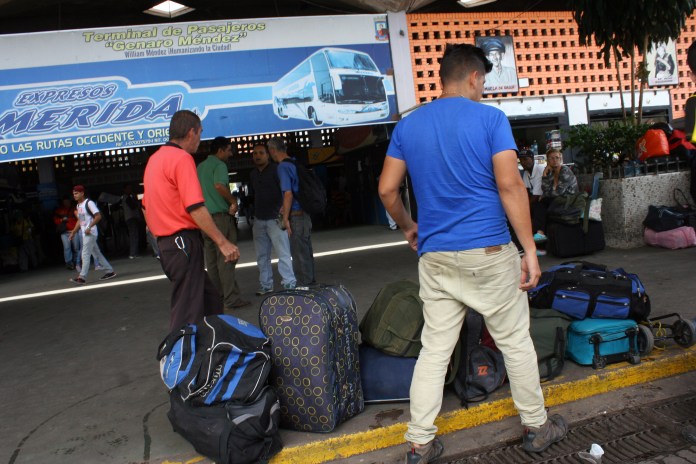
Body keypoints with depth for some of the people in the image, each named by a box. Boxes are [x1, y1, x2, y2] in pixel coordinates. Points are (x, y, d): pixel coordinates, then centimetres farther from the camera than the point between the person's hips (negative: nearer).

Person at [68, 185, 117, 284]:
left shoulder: (89, 203, -11)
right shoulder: (78, 205, 16)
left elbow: (98, 216, -18)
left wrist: (89, 227, -22)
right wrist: (74, 232, 15)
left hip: (90, 233, -9)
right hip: (84, 234, 9)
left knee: (85, 254, -11)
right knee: (97, 253, 12)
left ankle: (82, 277, -12)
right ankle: (109, 271, 19)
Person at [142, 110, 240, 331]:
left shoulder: (154, 159, 17)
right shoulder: (182, 158, -13)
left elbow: (146, 206, 23)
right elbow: (195, 207, -22)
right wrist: (222, 242, -21)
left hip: (165, 243, 10)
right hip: (183, 240, -10)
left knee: (211, 300, 17)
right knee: (187, 310, -4)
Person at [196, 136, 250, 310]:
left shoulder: (200, 167, 18)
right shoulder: (219, 165, -8)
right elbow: (220, 185, -27)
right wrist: (233, 201, -14)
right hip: (220, 215, -8)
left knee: (211, 261, 10)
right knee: (226, 259, -5)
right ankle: (230, 299, -4)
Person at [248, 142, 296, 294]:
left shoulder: (276, 169, -4)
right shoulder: (253, 174, 17)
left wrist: (283, 207, -24)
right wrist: (254, 212, 16)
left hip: (274, 219, -7)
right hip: (259, 220, 7)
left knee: (283, 253, -9)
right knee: (262, 255, 9)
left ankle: (289, 283, -7)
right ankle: (265, 285, 17)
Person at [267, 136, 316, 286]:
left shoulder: (283, 167, -15)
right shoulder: (294, 164, 12)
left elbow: (288, 194, -22)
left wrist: (286, 218, -17)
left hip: (296, 216, -9)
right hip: (305, 215, 9)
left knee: (299, 254, 0)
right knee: (306, 252, 16)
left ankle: (304, 285, 7)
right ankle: (310, 283, 26)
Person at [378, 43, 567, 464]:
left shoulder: (408, 126, 7)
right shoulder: (490, 118, -5)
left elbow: (387, 189, 7)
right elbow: (510, 185, -13)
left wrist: (408, 227, 23)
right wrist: (530, 249, -8)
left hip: (435, 257, 4)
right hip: (488, 253, -3)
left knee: (434, 350, 10)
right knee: (516, 342, 14)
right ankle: (537, 427, 30)